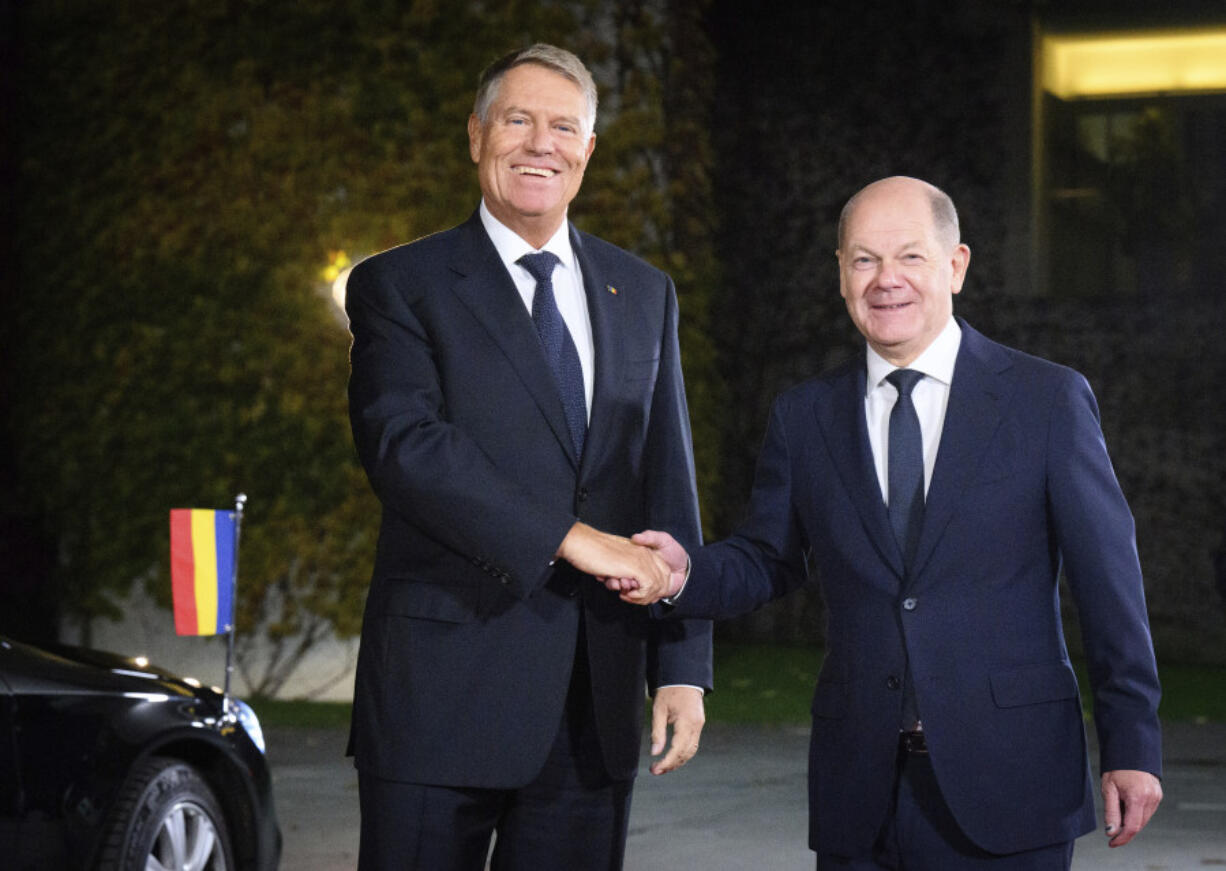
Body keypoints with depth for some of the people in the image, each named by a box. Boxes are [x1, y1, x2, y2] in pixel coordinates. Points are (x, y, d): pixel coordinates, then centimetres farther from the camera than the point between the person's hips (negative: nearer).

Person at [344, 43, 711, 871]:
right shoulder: (400, 286, 2)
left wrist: (682, 667, 4)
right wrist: (570, 538, -21)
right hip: (443, 696, -4)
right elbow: (403, 443, -14)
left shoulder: (644, 294, 16)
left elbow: (670, 489, 12)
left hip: (595, 702, 4)